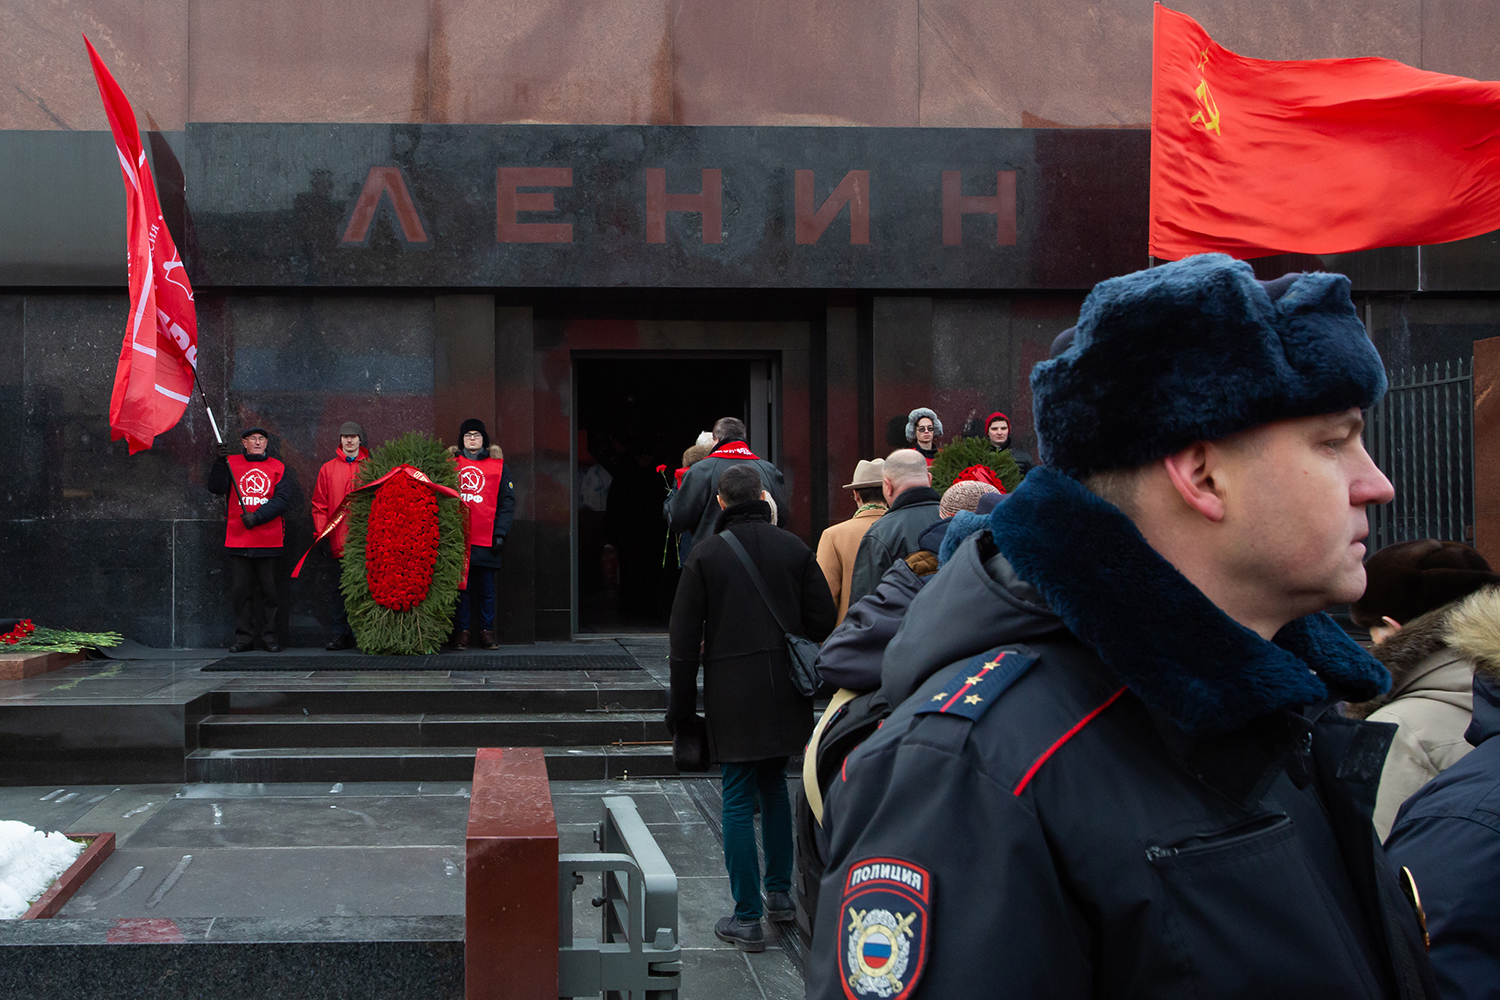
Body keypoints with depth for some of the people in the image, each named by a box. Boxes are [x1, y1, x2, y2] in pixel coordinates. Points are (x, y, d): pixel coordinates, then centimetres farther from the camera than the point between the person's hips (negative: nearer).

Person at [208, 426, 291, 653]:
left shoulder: (277, 467, 8)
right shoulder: (232, 463, 9)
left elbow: (283, 499, -3)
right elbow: (216, 488, -4)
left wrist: (258, 516, -14)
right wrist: (219, 462, -18)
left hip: (268, 540, 0)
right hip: (237, 539, 0)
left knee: (268, 589, 1)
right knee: (241, 589, 2)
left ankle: (270, 636, 9)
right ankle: (244, 637, 8)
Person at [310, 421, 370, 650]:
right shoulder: (328, 469, 12)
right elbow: (320, 504, 10)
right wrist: (321, 532, -1)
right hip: (338, 541, 1)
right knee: (340, 588, 3)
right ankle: (341, 635, 8)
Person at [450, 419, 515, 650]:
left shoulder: (497, 464, 9)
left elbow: (507, 501, 6)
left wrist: (501, 533, -4)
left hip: (487, 540, 0)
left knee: (487, 587, 2)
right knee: (461, 586, 1)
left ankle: (486, 632, 9)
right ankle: (461, 633, 6)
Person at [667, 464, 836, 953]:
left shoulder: (706, 553, -4)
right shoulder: (794, 548, 4)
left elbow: (685, 634, -4)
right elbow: (822, 619, 4)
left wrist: (681, 700, 2)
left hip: (732, 692, -3)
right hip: (785, 688, 3)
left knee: (739, 798, 1)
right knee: (774, 785, 20)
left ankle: (747, 919, 2)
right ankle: (780, 893, 25)